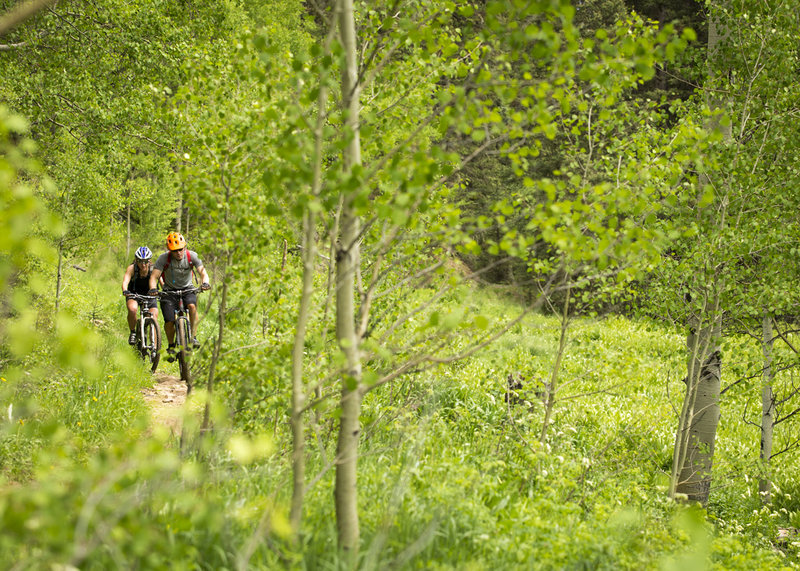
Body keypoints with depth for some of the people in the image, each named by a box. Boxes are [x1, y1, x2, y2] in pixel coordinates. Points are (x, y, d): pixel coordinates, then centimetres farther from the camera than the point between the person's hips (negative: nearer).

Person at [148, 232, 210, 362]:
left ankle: (194, 337, -22)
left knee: (192, 306, -32)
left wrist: (204, 283, -42)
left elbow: (203, 273, -19)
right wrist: (153, 289, -42)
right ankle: (171, 347, 9)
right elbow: (154, 276, -21)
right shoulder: (164, 258, -18)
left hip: (187, 289, 0)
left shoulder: (192, 256, -15)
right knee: (169, 321, -15)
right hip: (169, 290, 0)